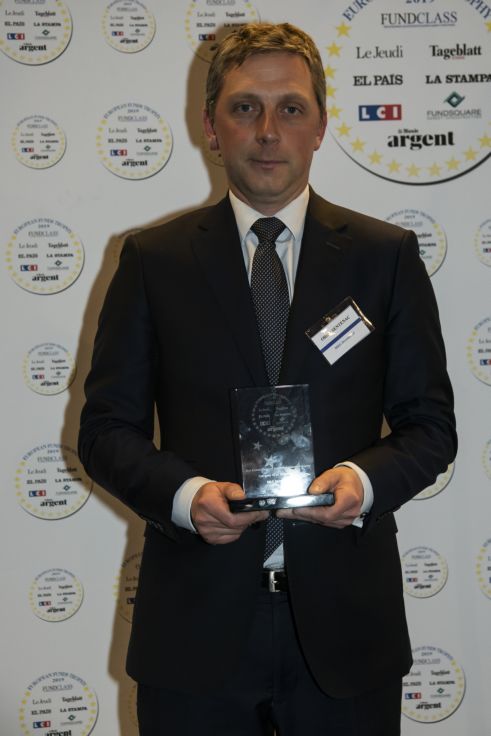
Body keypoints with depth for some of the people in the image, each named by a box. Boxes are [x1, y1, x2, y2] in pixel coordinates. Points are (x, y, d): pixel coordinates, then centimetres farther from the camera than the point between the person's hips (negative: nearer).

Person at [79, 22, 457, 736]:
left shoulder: (387, 255, 3)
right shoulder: (153, 259, 3)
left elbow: (430, 424, 4)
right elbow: (105, 427, 3)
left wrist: (365, 481, -16)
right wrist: (183, 493, -16)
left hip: (343, 622, 1)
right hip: (196, 623, 0)